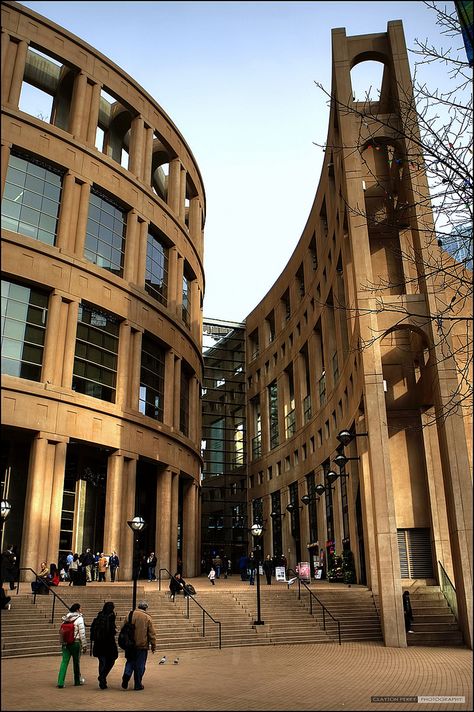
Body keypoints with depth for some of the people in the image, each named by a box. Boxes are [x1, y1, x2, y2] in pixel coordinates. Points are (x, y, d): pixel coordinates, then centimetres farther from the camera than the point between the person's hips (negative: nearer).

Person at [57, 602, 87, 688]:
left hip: (65, 643, 4)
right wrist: (84, 645, -6)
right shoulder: (79, 619, -10)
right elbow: (82, 633, -12)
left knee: (64, 662, 4)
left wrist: (63, 642, 17)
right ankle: (77, 680, 24)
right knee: (76, 662, 10)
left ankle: (60, 682, -5)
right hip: (76, 643, -4)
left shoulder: (65, 618, 7)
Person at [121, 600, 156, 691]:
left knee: (130, 662, 18)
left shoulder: (130, 615, 1)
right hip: (142, 645, -3)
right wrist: (153, 645, 3)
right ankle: (138, 684, 9)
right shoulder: (147, 618, -6)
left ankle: (126, 675, -5)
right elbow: (152, 633, -5)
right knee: (140, 665, 7)